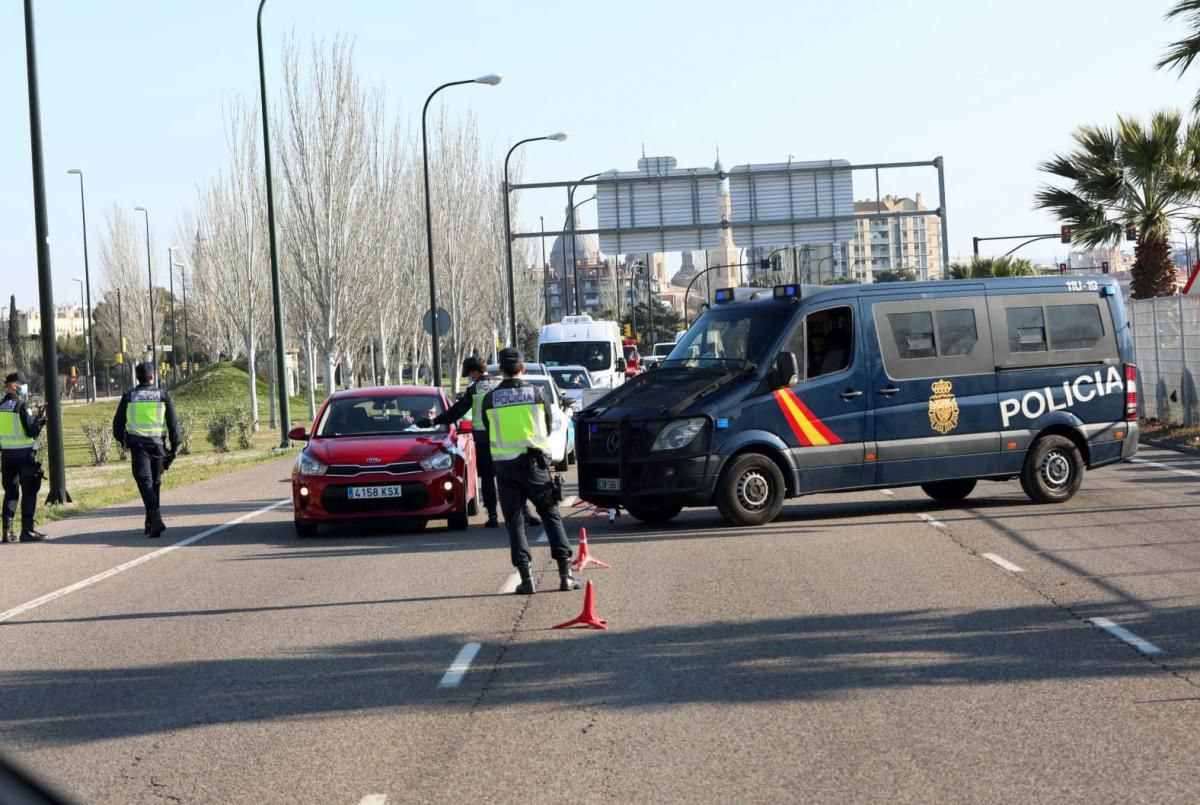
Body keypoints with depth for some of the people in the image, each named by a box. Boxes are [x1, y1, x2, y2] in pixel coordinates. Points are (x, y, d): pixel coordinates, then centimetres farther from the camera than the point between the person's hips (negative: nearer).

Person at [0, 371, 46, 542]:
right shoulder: (21, 406, -14)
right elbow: (30, 431, -16)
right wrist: (40, 421, 1)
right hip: (24, 453, -6)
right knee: (29, 492, 0)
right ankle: (27, 530, -2)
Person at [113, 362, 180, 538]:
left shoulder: (128, 397, 4)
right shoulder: (163, 395, 2)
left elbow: (118, 423, 11)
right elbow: (173, 422, 0)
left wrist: (122, 440, 29)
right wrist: (174, 445, 6)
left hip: (137, 444, -1)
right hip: (157, 444, 1)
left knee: (145, 481, -9)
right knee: (155, 483, 14)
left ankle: (156, 519, -28)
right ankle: (150, 523, 20)